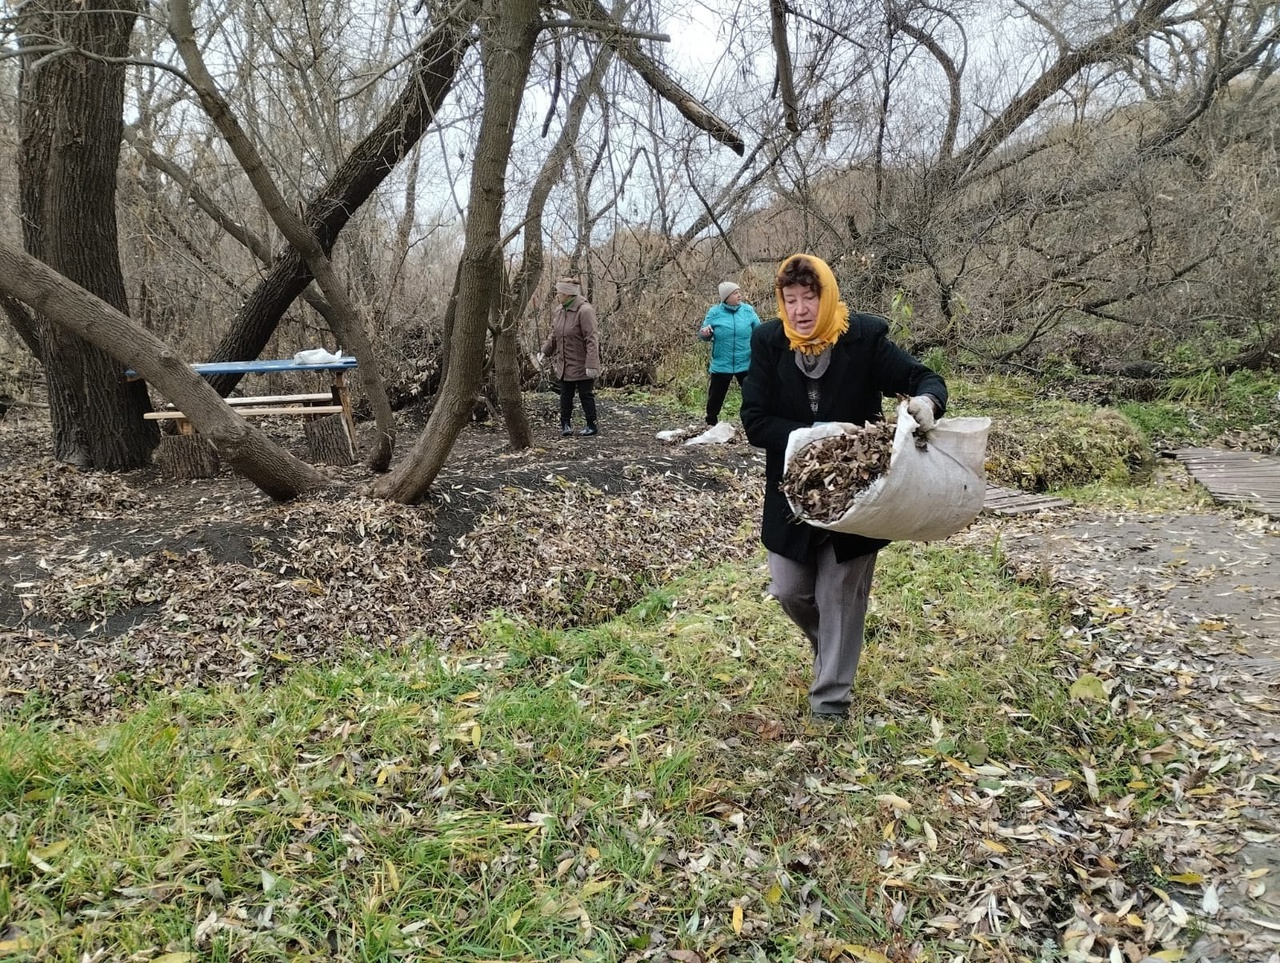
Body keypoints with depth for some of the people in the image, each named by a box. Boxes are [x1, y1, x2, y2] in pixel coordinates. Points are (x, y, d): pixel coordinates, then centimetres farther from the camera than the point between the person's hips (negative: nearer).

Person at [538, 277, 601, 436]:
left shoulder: (585, 310, -20)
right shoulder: (558, 310, 5)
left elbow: (592, 340, -23)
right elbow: (553, 336, 18)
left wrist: (591, 364, -25)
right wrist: (544, 352, 8)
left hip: (582, 366, -7)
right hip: (564, 365, 7)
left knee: (586, 395, 4)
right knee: (565, 396, 11)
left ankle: (592, 426, 17)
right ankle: (566, 424, 21)